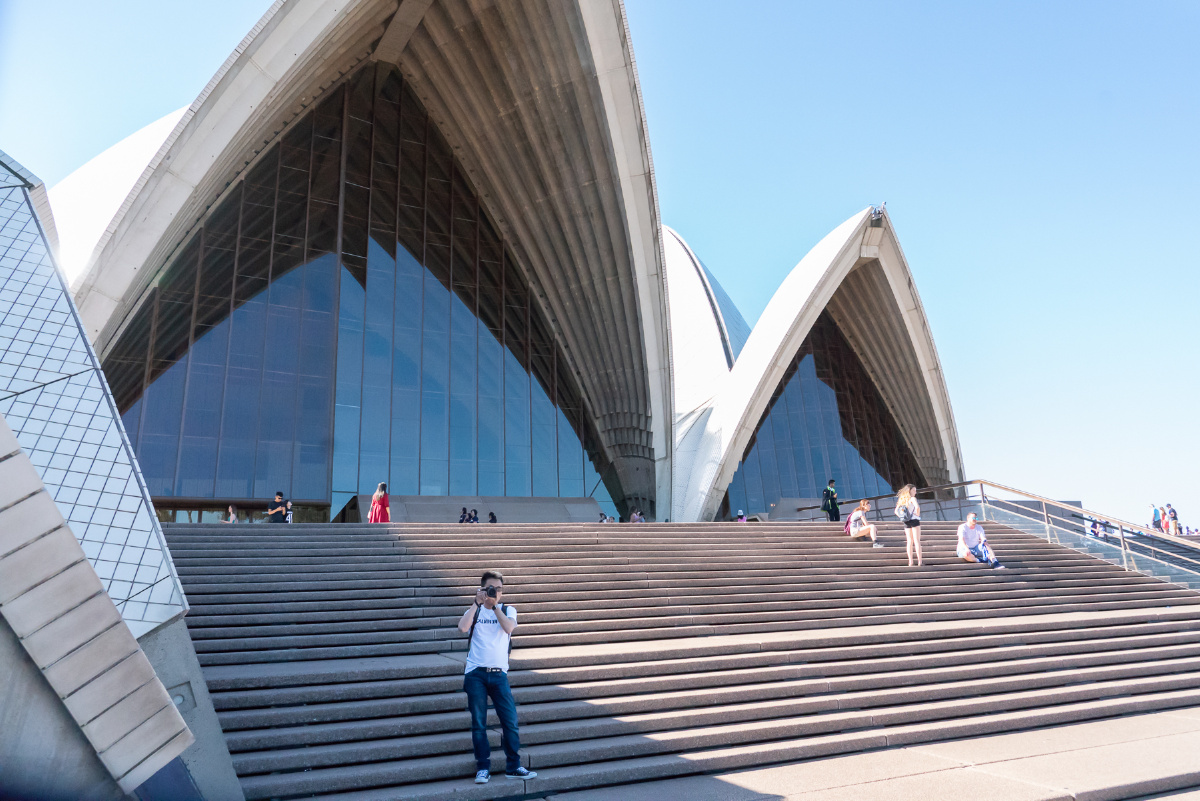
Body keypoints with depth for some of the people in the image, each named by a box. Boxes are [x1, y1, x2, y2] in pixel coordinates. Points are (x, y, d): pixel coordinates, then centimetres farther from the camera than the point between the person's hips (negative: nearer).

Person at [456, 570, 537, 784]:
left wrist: (495, 604, -13)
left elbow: (508, 627, -13)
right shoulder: (474, 611, 9)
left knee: (510, 720, -2)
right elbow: (463, 627, -13)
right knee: (479, 723, 4)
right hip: (476, 673, 0)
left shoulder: (508, 610, 9)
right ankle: (483, 768, 16)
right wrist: (477, 603, -12)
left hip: (499, 673, 0)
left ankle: (513, 767, 11)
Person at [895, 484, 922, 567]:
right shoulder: (912, 498, -8)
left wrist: (902, 517, 8)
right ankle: (920, 561, -5)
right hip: (914, 520, -6)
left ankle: (910, 562, 5)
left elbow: (896, 511, 13)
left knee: (909, 541, 7)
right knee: (917, 541, -4)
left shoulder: (902, 499, 13)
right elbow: (917, 507, -26)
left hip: (906, 523, 6)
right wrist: (917, 514, -11)